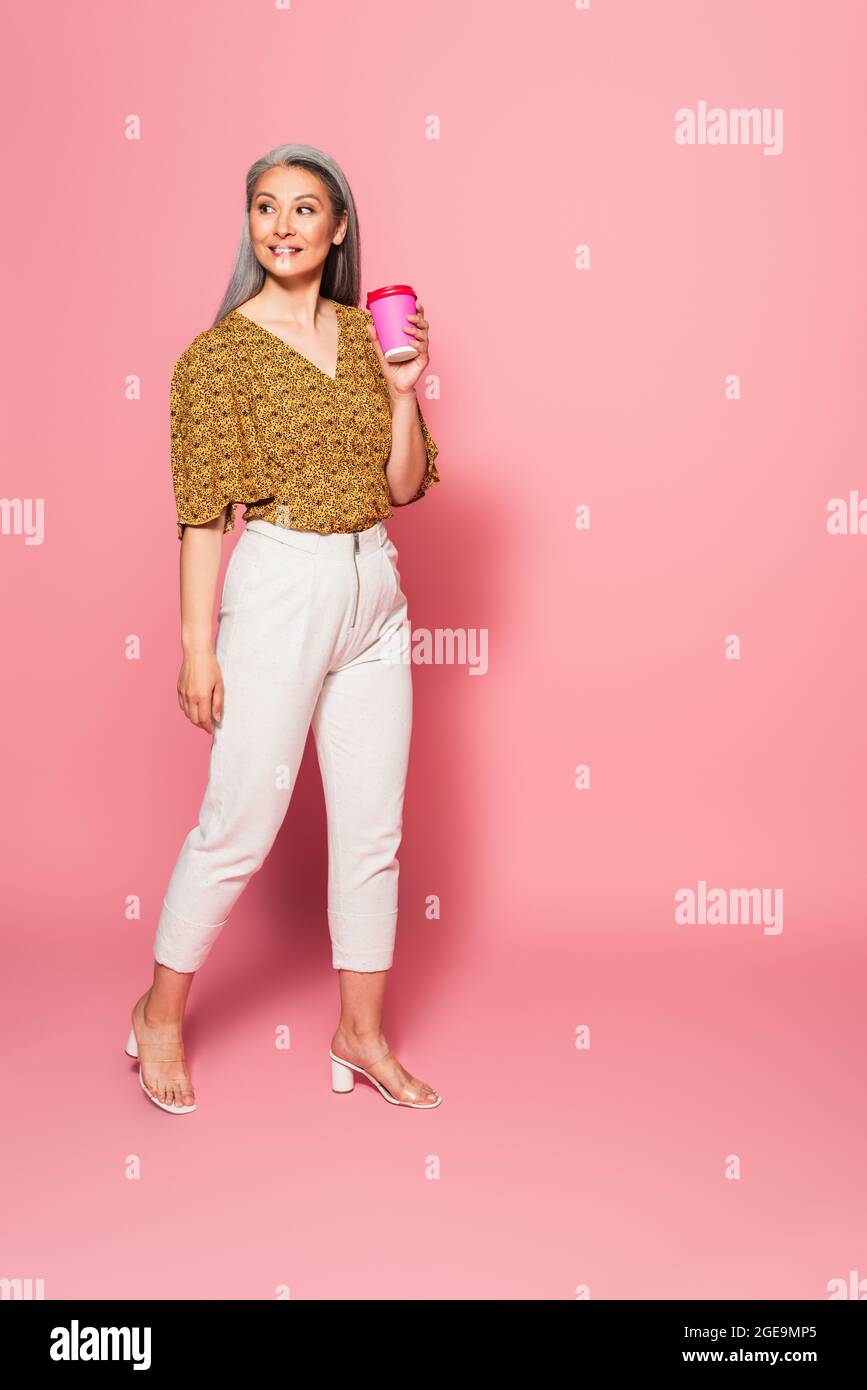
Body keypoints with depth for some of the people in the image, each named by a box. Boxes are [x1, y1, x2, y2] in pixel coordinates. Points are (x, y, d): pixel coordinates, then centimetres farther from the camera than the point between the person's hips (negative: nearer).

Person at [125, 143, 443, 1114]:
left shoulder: (364, 334, 9)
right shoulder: (217, 353, -4)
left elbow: (405, 484, 8)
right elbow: (202, 510, -7)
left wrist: (404, 391, -6)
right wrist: (197, 642, -10)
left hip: (373, 587, 5)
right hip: (278, 588, -5)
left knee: (374, 825, 9)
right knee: (240, 825, 1)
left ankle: (361, 1034, 25)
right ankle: (160, 1014, 24)